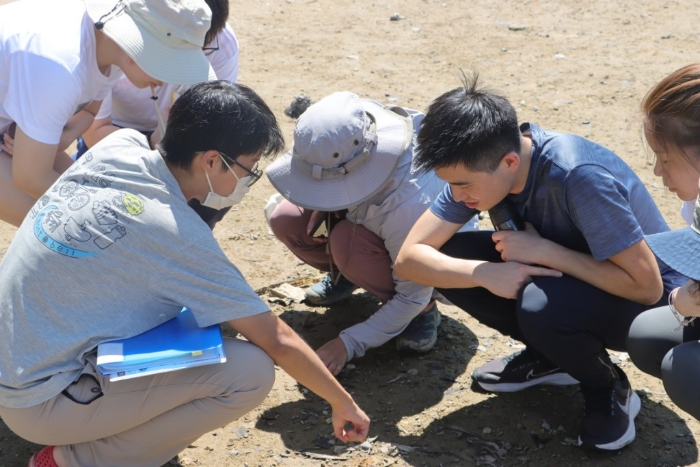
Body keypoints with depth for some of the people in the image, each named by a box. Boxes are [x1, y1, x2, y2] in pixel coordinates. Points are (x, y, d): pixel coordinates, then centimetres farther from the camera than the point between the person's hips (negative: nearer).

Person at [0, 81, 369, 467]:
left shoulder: (119, 145, -4)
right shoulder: (177, 236, -24)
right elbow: (277, 340, -15)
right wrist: (343, 403, -1)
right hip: (39, 404, -8)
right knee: (251, 371, -18)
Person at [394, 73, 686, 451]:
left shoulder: (579, 176, -35)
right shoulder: (480, 163, -16)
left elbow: (647, 286, -31)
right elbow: (410, 257, -16)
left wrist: (544, 250, -31)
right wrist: (485, 273, -33)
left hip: (645, 301, -6)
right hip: (563, 274, 7)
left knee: (541, 306, -37)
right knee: (447, 260, -14)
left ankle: (608, 389, -5)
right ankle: (551, 356, 6)